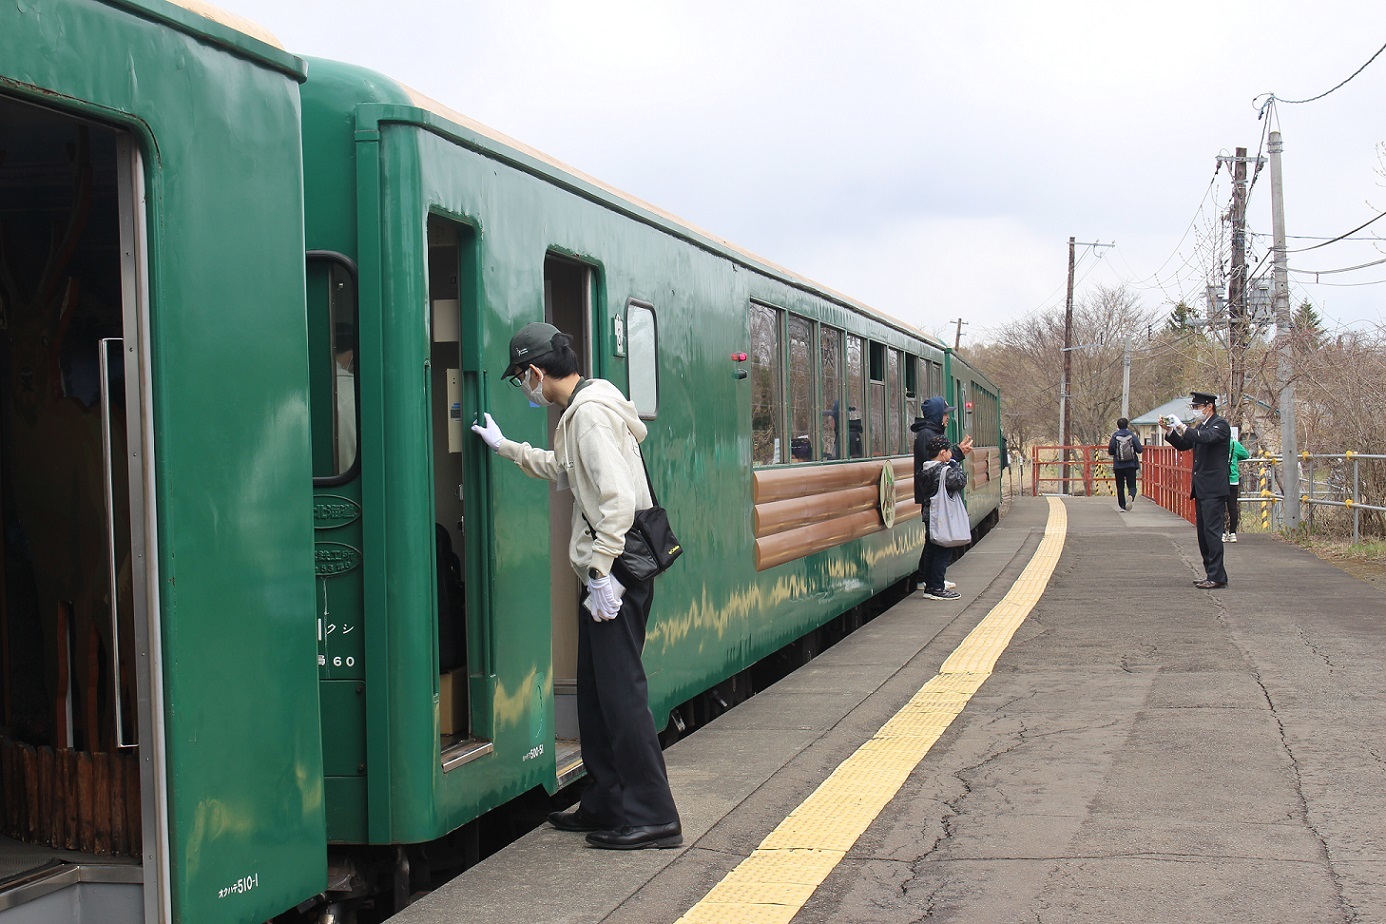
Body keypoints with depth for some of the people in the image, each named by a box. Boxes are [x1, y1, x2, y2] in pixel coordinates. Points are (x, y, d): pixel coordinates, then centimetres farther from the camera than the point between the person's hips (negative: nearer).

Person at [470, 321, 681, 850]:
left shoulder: (590, 413, -16)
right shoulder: (582, 409, 16)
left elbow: (618, 498, -24)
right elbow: (564, 471, 34)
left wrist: (602, 573, -24)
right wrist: (505, 448, 39)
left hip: (617, 574, -10)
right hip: (606, 570, 10)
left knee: (620, 691, -7)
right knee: (595, 691, 15)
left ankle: (652, 817, -4)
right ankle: (605, 804, 24)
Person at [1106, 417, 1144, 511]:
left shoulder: (1115, 436, -4)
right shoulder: (1132, 435, -3)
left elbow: (1110, 452, -3)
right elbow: (1140, 450, -3)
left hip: (1118, 466, 0)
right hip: (1131, 465, 0)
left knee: (1120, 487, 10)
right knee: (1131, 485, 2)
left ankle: (1122, 506, 9)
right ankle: (1131, 496, -29)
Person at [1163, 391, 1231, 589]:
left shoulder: (1220, 425, -8)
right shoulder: (1201, 426, 19)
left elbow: (1206, 437, -27)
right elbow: (1183, 445, 19)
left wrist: (1182, 427, -25)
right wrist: (1170, 431, 4)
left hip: (1213, 490, -9)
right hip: (1201, 490, 10)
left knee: (1212, 531, -11)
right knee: (1203, 533, 11)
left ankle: (1217, 576, -10)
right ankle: (1211, 574, 16)